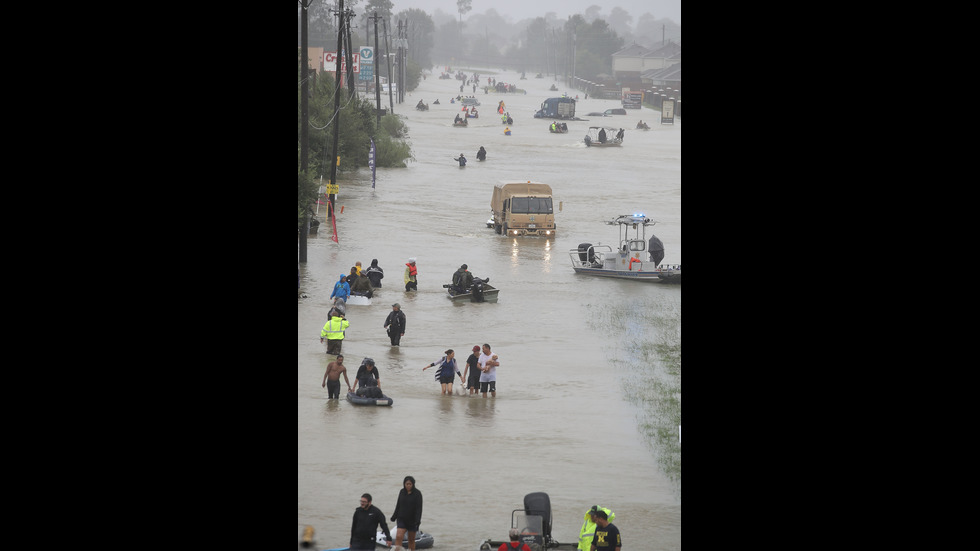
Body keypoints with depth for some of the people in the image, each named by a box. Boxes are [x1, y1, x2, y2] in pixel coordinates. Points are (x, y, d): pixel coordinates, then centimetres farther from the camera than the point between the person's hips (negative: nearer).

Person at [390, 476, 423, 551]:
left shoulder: (417, 493, -8)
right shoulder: (402, 492, 4)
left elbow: (419, 508, -12)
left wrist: (417, 520, -21)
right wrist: (394, 516, 13)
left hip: (412, 520, -2)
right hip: (402, 519, 2)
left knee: (411, 540, 7)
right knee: (398, 537, -15)